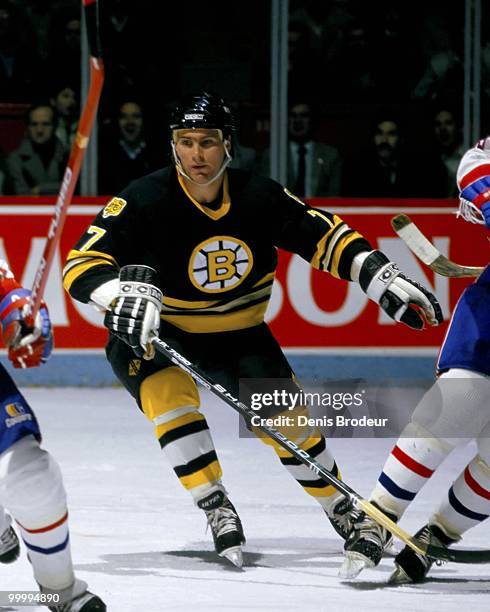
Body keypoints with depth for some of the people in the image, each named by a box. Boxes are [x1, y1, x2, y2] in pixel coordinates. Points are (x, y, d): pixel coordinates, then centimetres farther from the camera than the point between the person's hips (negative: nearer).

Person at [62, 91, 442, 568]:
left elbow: (324, 236, -2)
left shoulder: (260, 197, -15)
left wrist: (384, 279, -11)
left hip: (239, 334, 3)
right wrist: (124, 293, -49)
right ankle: (216, 510, -24)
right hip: (154, 335, -3)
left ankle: (343, 510, 18)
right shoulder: (144, 201, -24)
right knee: (168, 390, -32)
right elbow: (81, 265, -29)